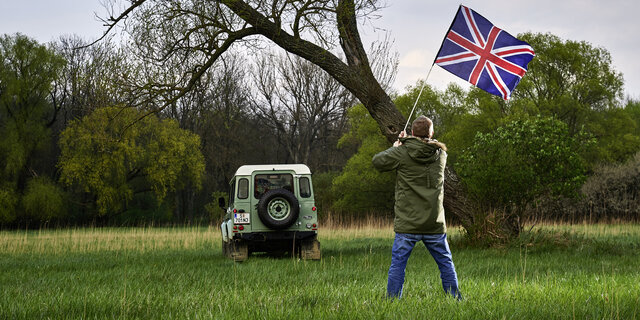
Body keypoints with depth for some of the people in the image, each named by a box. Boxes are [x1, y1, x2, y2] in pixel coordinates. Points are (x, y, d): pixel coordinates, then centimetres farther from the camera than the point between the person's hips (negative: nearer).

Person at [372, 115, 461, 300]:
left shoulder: (402, 153, -8)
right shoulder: (440, 154, 3)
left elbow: (378, 162, 3)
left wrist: (395, 148, 17)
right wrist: (406, 143, 28)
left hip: (407, 224, -3)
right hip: (435, 224, 3)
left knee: (397, 264, 3)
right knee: (445, 263, 13)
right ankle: (455, 299, 16)